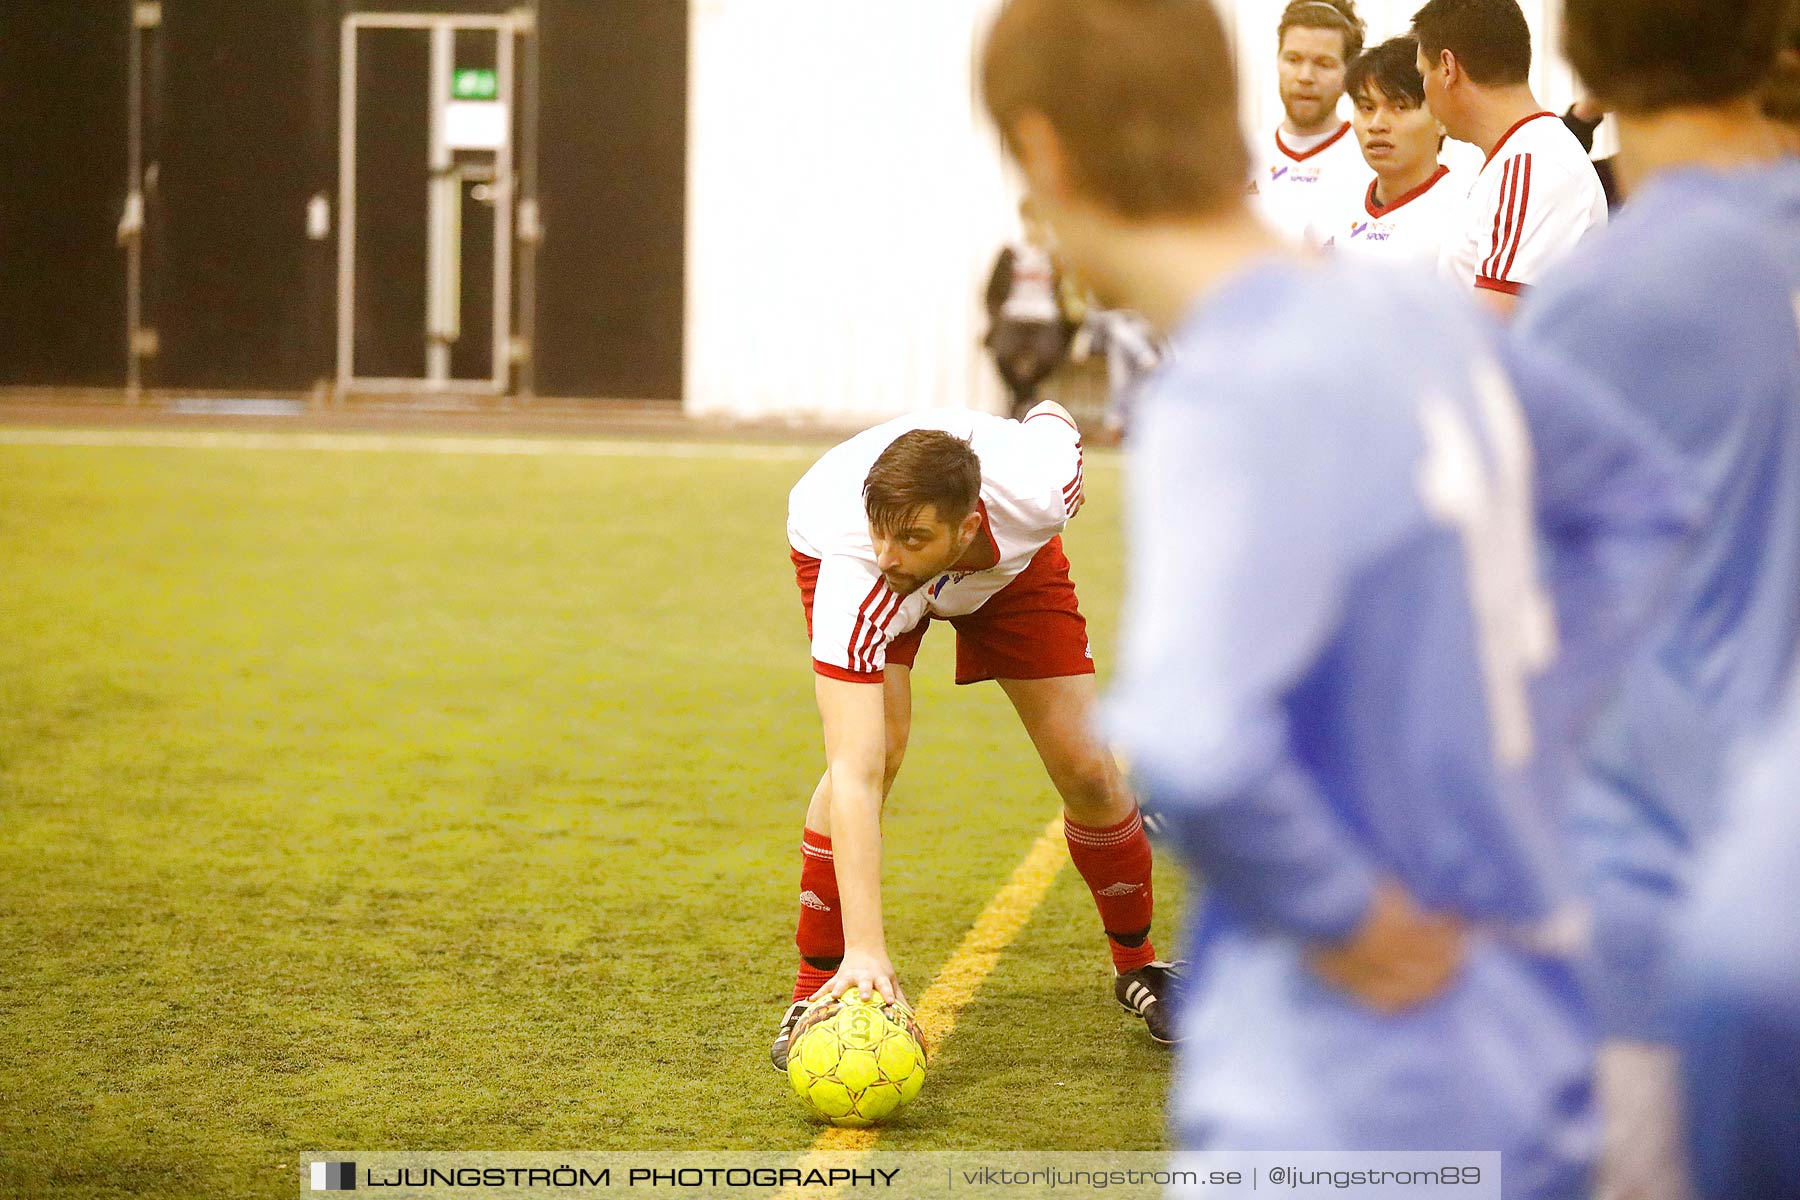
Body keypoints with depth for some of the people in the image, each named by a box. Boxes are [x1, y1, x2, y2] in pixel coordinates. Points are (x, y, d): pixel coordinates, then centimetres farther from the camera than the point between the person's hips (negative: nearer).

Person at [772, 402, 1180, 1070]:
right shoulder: (858, 569, -47)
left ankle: (1137, 964, 22)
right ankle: (816, 989, -13)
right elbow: (855, 776, -52)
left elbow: (1051, 416, -15)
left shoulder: (1038, 489, -43)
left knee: (1087, 770, -5)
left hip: (1010, 557, 3)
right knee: (878, 746, -28)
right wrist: (865, 949, -58)